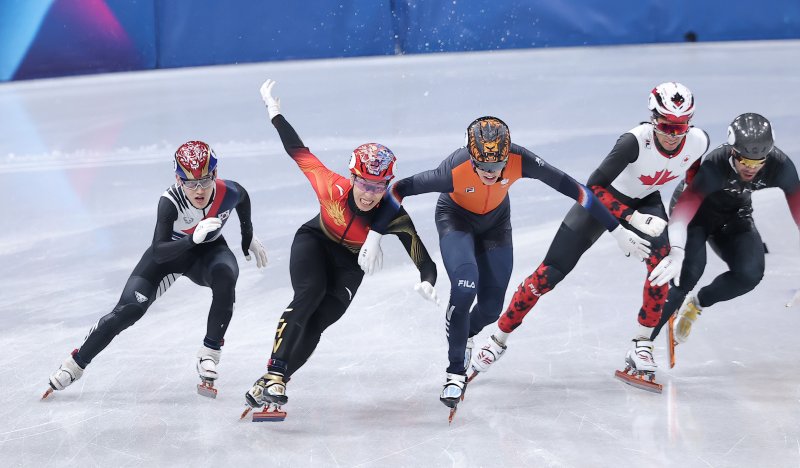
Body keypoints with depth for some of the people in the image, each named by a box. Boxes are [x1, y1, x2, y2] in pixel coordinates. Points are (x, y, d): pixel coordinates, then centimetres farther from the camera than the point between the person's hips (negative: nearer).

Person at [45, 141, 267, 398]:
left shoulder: (229, 192, -27)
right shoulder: (170, 202, -36)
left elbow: (243, 198, 1)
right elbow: (158, 253, -42)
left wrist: (249, 236, 12)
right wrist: (193, 239, -57)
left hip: (208, 251, 2)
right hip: (170, 251, -1)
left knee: (225, 277, -34)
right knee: (129, 309, -13)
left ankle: (209, 354, -19)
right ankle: (77, 363, 4)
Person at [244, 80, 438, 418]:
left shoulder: (393, 217, -31)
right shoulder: (332, 187, -32)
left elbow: (424, 260, -34)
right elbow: (298, 151, -17)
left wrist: (427, 282, -56)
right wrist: (274, 111, -11)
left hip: (350, 263, 1)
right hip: (314, 241, -1)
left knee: (316, 323, -11)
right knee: (309, 294, -29)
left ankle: (268, 387, 0)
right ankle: (275, 373, -32)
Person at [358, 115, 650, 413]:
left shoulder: (520, 160, -35)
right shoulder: (455, 169, -40)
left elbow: (573, 189, -27)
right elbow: (400, 190, -28)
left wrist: (617, 231, -22)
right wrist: (374, 236, -24)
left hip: (495, 221, 3)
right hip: (455, 218, -3)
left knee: (491, 308, 4)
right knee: (465, 288, -26)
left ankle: (465, 334, 42)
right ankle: (455, 372, -8)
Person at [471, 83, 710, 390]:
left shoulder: (698, 142, -22)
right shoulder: (635, 140, -36)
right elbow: (595, 186, -30)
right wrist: (632, 218, -36)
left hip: (646, 201, 3)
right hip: (604, 196, -3)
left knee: (661, 257, -27)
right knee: (550, 273, -5)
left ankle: (642, 347, -13)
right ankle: (499, 338, 13)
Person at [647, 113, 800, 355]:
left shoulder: (780, 166, -28)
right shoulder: (715, 165, -39)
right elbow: (684, 207, -50)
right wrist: (677, 251, -65)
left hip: (734, 217, 4)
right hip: (695, 210, -4)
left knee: (750, 273, -18)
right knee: (689, 269, -26)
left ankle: (697, 303, 12)